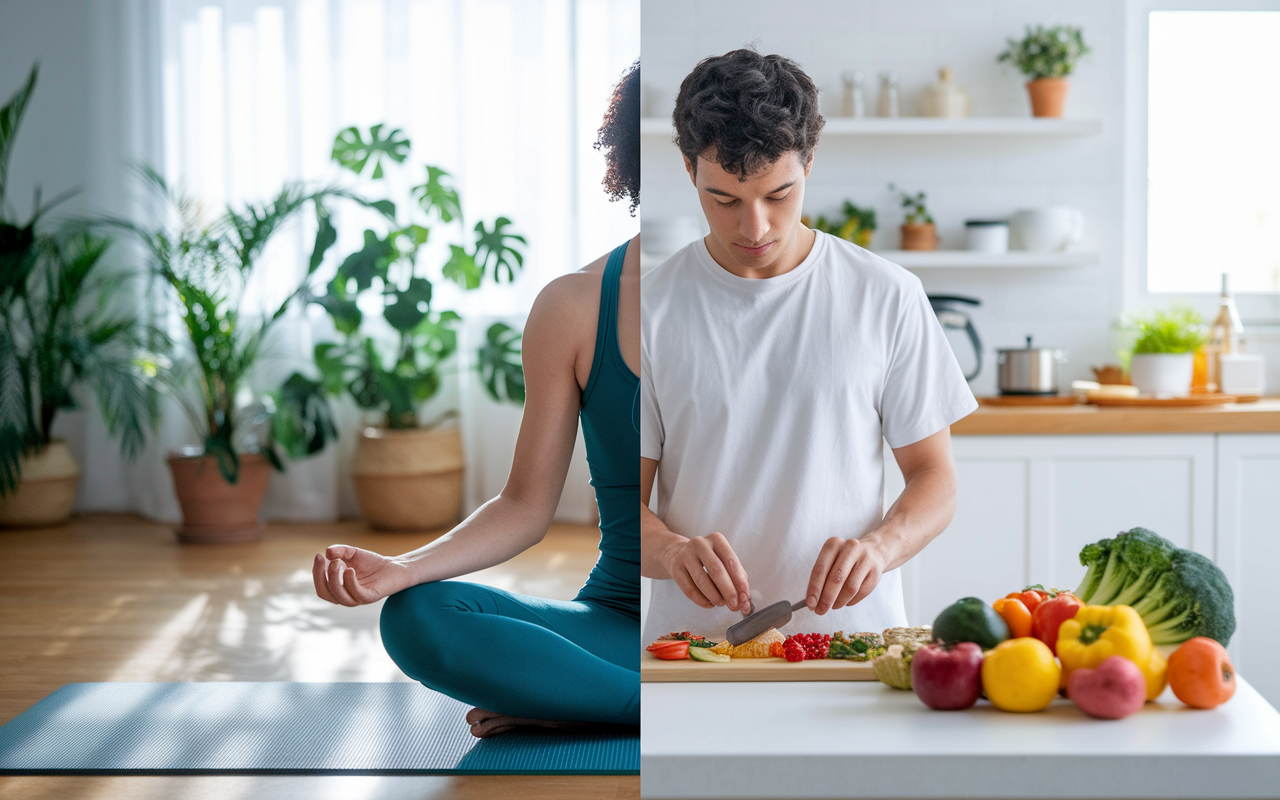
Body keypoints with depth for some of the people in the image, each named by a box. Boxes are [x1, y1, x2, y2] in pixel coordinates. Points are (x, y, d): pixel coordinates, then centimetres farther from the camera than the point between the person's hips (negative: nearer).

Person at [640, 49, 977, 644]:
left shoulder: (888, 297, 5)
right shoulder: (649, 307, 3)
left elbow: (934, 477, 8)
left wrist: (879, 545, -14)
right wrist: (674, 551, -18)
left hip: (852, 633, 0)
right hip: (696, 638, 0)